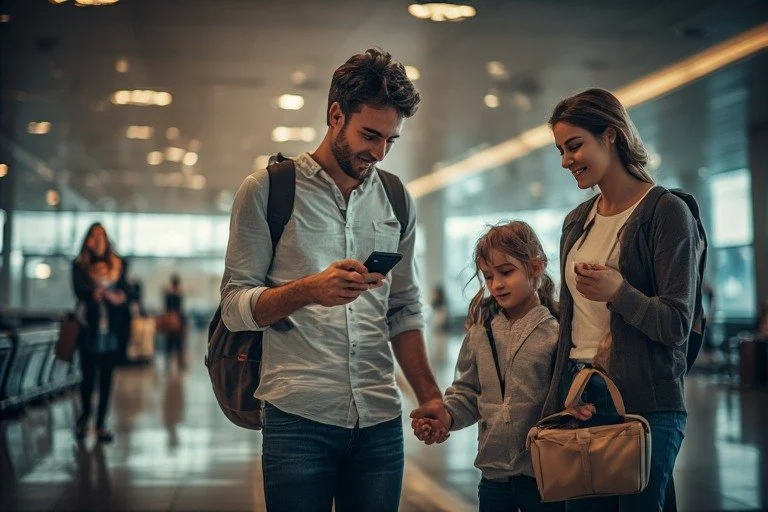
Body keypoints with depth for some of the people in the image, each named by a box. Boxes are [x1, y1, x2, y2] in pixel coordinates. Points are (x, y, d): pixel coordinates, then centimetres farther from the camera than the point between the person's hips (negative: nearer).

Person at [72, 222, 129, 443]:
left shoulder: (117, 265, 12)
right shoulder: (80, 265, 6)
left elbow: (123, 293, 6)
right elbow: (79, 290, -7)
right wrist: (109, 294, -18)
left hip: (111, 328, 2)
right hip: (89, 328, -1)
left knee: (106, 377, 1)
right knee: (88, 375, 2)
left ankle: (101, 423, 7)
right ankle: (85, 414, 27)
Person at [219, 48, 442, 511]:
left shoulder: (397, 201, 12)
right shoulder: (267, 190, 0)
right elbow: (235, 307, -4)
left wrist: (430, 395, 6)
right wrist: (309, 289, -21)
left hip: (381, 421, 4)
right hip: (298, 419, -4)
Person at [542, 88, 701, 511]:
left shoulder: (666, 212, -7)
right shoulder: (576, 222, 13)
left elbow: (678, 325, -11)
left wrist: (619, 293, -27)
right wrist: (566, 392, 4)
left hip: (644, 404, -6)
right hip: (579, 399, 6)